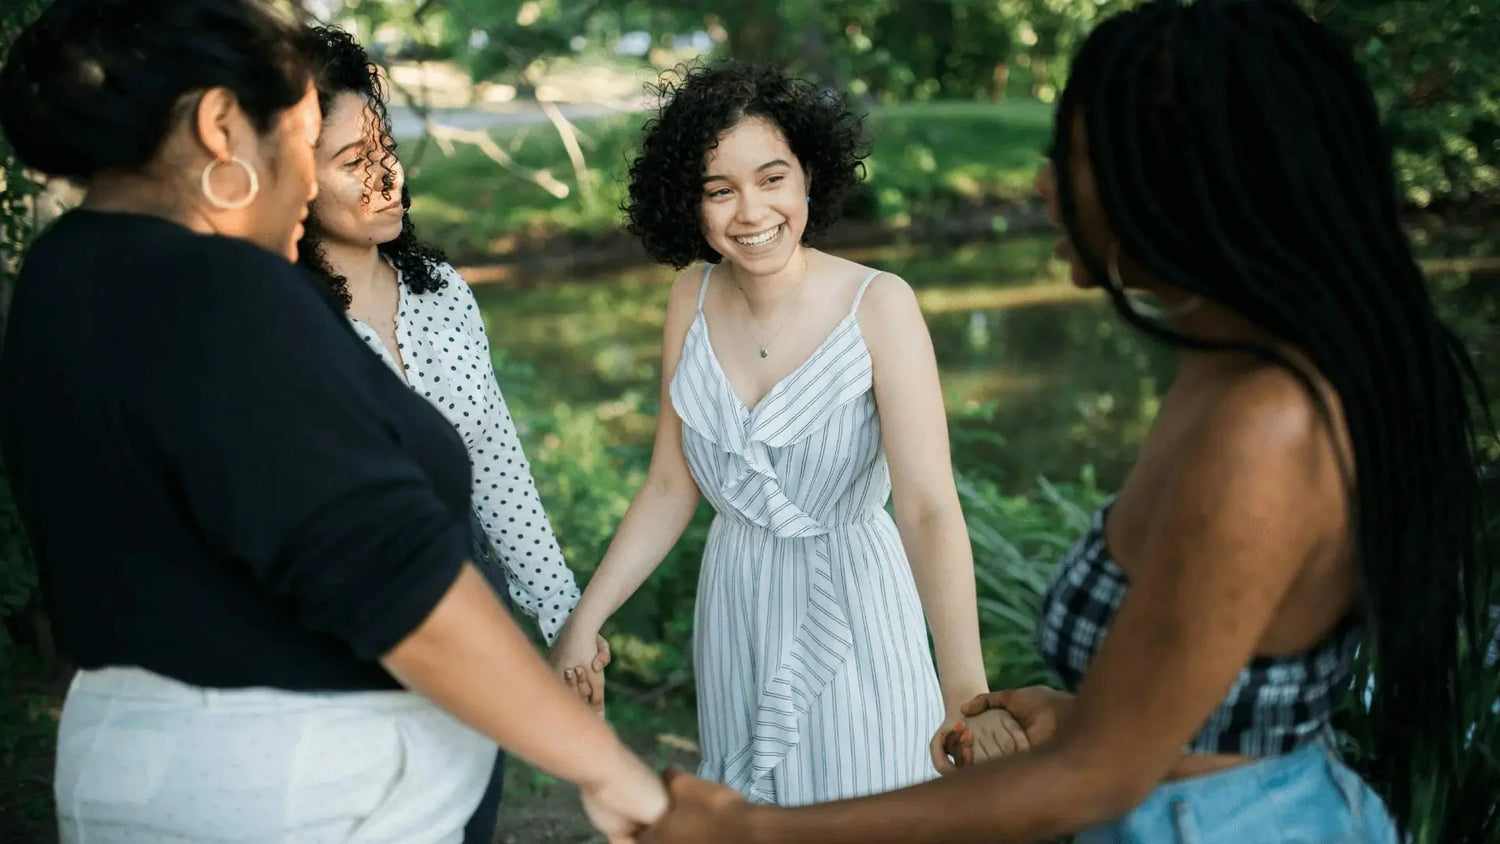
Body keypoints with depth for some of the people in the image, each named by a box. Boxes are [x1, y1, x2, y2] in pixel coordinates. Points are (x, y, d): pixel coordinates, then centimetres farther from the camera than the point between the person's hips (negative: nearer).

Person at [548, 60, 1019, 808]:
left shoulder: (879, 306, -21)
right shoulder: (693, 299, -7)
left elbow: (929, 506, -29)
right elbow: (671, 486, 0)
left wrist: (966, 691, -40)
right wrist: (584, 621, -5)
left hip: (849, 601, -4)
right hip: (736, 603, 4)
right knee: (748, 810, 20)